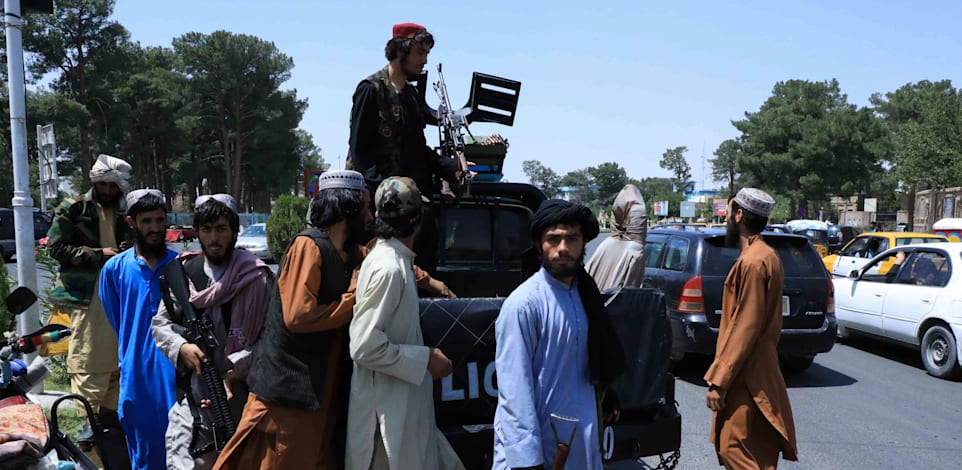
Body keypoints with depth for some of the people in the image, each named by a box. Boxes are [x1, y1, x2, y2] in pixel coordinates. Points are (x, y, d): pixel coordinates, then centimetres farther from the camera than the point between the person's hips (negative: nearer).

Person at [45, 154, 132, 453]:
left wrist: (129, 251, 4)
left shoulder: (124, 216, 16)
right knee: (86, 357, -7)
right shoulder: (73, 209, -1)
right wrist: (98, 254, -14)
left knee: (117, 355, 10)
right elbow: (57, 247, -7)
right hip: (86, 293, -6)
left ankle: (108, 410, 21)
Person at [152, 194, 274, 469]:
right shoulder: (184, 272, 8)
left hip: (240, 398, -3)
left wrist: (233, 372, -19)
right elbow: (160, 323, 11)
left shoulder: (257, 278, -5)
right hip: (190, 396, 3)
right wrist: (181, 347, -9)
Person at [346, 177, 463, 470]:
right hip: (388, 410, -9)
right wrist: (426, 359, -17)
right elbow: (365, 348, -24)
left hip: (403, 405, 9)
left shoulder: (394, 259, 7)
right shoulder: (387, 268, -22)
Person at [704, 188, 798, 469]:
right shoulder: (765, 255, 14)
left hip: (745, 376, -10)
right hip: (753, 371, 10)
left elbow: (745, 329, -22)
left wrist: (718, 381, -19)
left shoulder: (752, 262, -19)